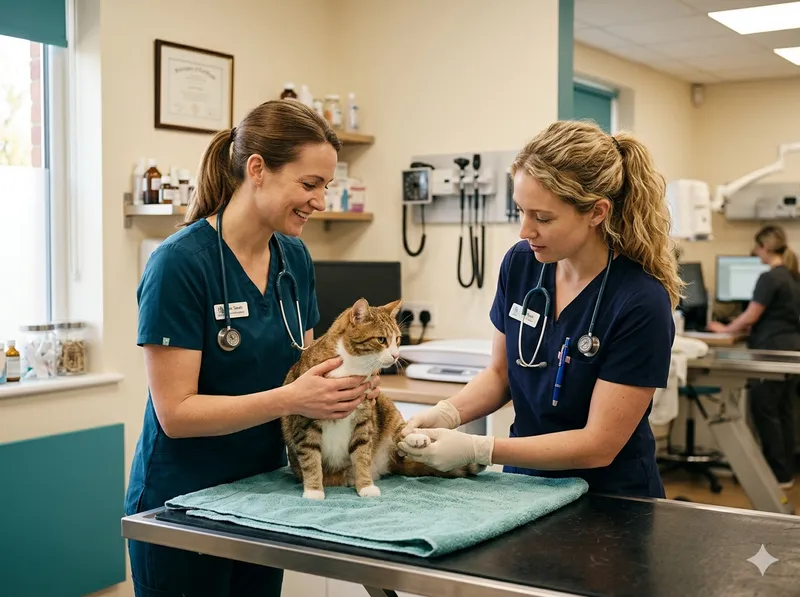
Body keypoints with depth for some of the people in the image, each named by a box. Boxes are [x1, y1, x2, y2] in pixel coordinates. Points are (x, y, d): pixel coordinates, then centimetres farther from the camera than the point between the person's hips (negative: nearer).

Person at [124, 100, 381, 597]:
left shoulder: (295, 258, 1)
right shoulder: (180, 263, -20)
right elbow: (175, 412, -21)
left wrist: (344, 380, -13)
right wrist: (288, 400, -31)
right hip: (181, 507, -6)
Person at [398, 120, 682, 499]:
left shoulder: (641, 304, -19)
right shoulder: (520, 264, -4)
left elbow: (598, 444, -17)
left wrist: (474, 449, -23)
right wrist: (446, 415, -9)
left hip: (609, 503, -4)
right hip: (524, 486, 4)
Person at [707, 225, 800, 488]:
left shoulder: (769, 278, -16)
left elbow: (751, 316, -13)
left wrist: (725, 329, 3)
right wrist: (745, 327, 20)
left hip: (773, 351, -9)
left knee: (764, 410, -1)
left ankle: (779, 475, 2)